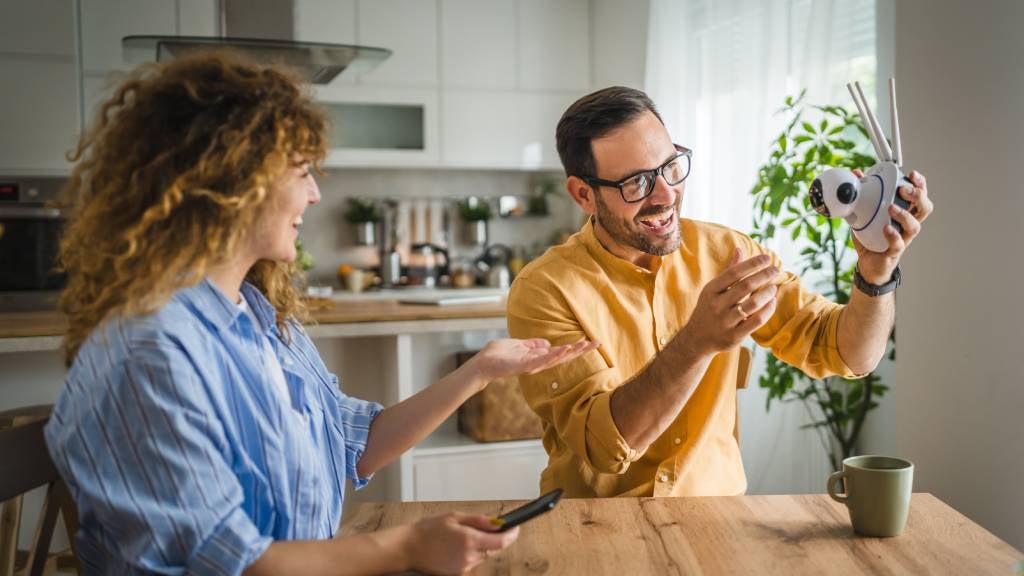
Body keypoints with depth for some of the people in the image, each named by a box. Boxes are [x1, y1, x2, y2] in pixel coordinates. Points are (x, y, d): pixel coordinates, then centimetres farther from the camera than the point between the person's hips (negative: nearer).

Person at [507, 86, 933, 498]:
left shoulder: (726, 252, -2)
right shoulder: (544, 291, -12)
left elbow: (849, 355, -1)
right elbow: (602, 444, -21)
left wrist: (876, 275, -19)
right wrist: (698, 342, -32)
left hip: (715, 507, 3)